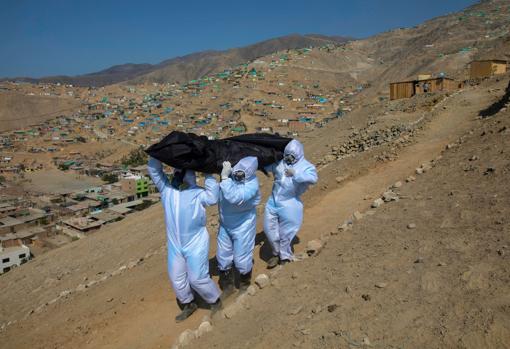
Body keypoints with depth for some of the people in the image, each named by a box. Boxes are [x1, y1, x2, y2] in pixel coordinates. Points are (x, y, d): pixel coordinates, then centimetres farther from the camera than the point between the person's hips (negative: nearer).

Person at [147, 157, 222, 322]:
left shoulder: (198, 192, -9)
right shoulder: (166, 188, 2)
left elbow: (213, 198, -27)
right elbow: (153, 169, -1)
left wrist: (208, 175, -22)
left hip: (196, 243, -5)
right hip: (174, 245, 5)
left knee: (197, 278, 1)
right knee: (176, 278, 16)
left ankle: (215, 301, 28)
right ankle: (188, 304, 40)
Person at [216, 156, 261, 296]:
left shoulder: (252, 184, -28)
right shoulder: (230, 173, -14)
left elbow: (235, 198, -42)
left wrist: (225, 177, -41)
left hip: (243, 226, -5)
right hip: (225, 224, 5)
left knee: (242, 259, 9)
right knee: (223, 257, 16)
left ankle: (244, 285, 40)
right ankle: (227, 285, 41)